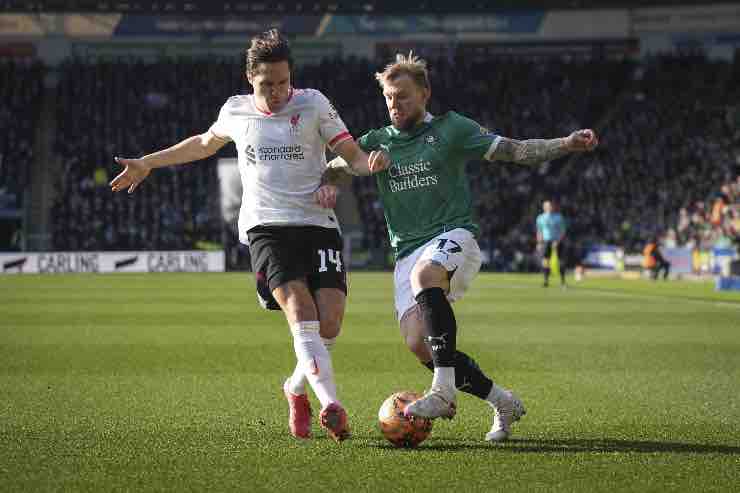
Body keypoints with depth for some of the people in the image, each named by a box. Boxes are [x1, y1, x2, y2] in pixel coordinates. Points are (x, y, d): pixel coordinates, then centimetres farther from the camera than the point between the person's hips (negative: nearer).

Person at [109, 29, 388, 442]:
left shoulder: (313, 104, 6)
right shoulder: (236, 111, 12)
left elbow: (352, 153, 5)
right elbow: (204, 144, 33)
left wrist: (371, 160, -19)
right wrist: (147, 164, 36)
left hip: (318, 225, 0)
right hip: (266, 227, 0)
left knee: (330, 322, -12)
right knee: (301, 311, -24)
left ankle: (297, 388, 17)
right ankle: (331, 405, -35)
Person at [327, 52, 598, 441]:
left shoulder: (450, 129, 7)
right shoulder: (377, 142, 16)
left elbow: (515, 150, 5)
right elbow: (335, 166, 6)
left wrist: (566, 144, -8)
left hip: (454, 236, -4)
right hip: (407, 253, 4)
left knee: (425, 274, -39)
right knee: (418, 344, -14)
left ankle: (443, 391, -41)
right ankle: (502, 402, 3)